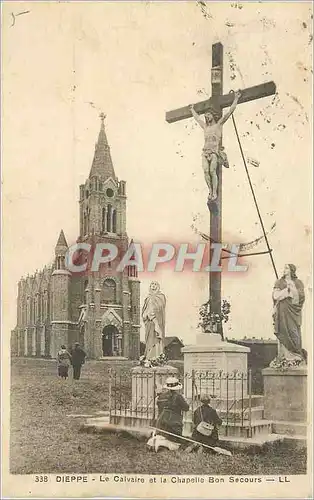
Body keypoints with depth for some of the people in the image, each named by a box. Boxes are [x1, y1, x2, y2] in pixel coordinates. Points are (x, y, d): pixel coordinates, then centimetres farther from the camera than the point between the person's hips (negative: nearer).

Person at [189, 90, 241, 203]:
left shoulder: (218, 124, 10)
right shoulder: (205, 127, 23)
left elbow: (230, 111, 9)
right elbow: (197, 118, 41)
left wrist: (236, 99, 10)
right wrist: (192, 110, 55)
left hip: (215, 151, -4)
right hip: (206, 151, 4)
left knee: (212, 171, -20)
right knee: (206, 171, -15)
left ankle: (214, 193, -21)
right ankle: (210, 192, -15)